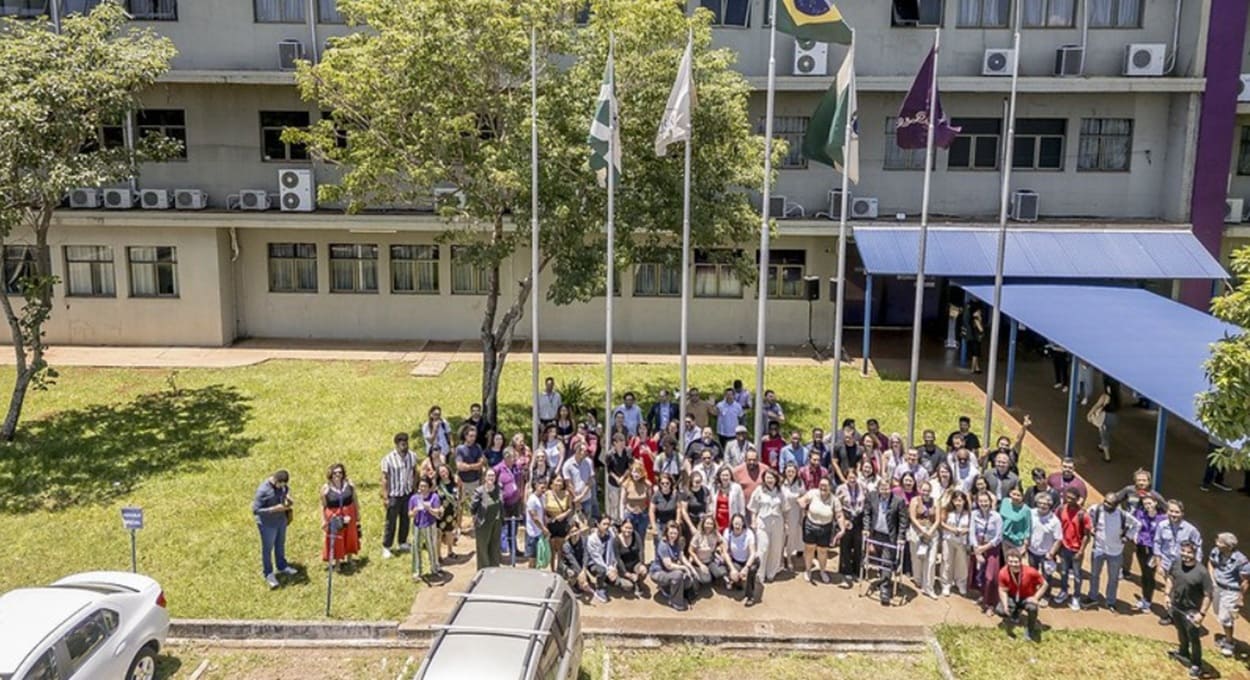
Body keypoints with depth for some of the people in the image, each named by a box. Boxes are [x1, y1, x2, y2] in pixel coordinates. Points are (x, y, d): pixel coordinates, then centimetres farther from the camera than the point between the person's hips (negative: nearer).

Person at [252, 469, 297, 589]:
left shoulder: (282, 484, -12)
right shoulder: (263, 490, -31)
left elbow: (286, 490, 12)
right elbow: (255, 510, -28)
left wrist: (288, 497, -11)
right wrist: (274, 509, -33)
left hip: (281, 520, 6)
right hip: (268, 524, -6)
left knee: (280, 544, 26)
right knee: (267, 549, 13)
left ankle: (282, 566, 48)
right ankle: (268, 574, 32)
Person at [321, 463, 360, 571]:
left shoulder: (349, 484, -6)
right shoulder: (326, 488, -12)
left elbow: (355, 500, 4)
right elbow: (323, 506, -6)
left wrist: (358, 514, 7)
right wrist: (323, 520, -8)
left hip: (349, 515, 3)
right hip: (334, 517, -3)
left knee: (350, 538, 17)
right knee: (336, 540, 7)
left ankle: (349, 559, 37)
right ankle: (337, 561, 26)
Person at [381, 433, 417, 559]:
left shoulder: (412, 456, -6)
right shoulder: (388, 459, -18)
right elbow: (384, 479, -13)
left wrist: (415, 488, 8)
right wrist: (385, 497, -13)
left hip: (408, 493, 4)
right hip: (394, 495, -4)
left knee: (405, 519, 16)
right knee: (391, 522, 4)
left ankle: (402, 543, 33)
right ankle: (386, 547, 16)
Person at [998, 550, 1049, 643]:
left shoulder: (1030, 571, -29)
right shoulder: (1003, 573, -25)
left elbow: (1044, 584, -14)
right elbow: (1002, 590, -12)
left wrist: (1036, 597, -24)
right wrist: (1005, 605, -26)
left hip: (1028, 598, -2)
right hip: (1012, 598, 2)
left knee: (1032, 608, -37)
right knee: (1000, 610, -25)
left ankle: (1030, 631, -5)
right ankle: (1015, 614, 16)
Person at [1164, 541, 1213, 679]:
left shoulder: (1201, 572, -26)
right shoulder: (1176, 563, -10)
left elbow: (1208, 595, -21)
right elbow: (1170, 578, 10)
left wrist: (1202, 613, -22)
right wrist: (1168, 595, 6)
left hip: (1192, 611, -5)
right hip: (1176, 606, 5)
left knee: (1194, 639, 7)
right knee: (1181, 632, 28)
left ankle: (1196, 666, 25)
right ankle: (1183, 653, 52)